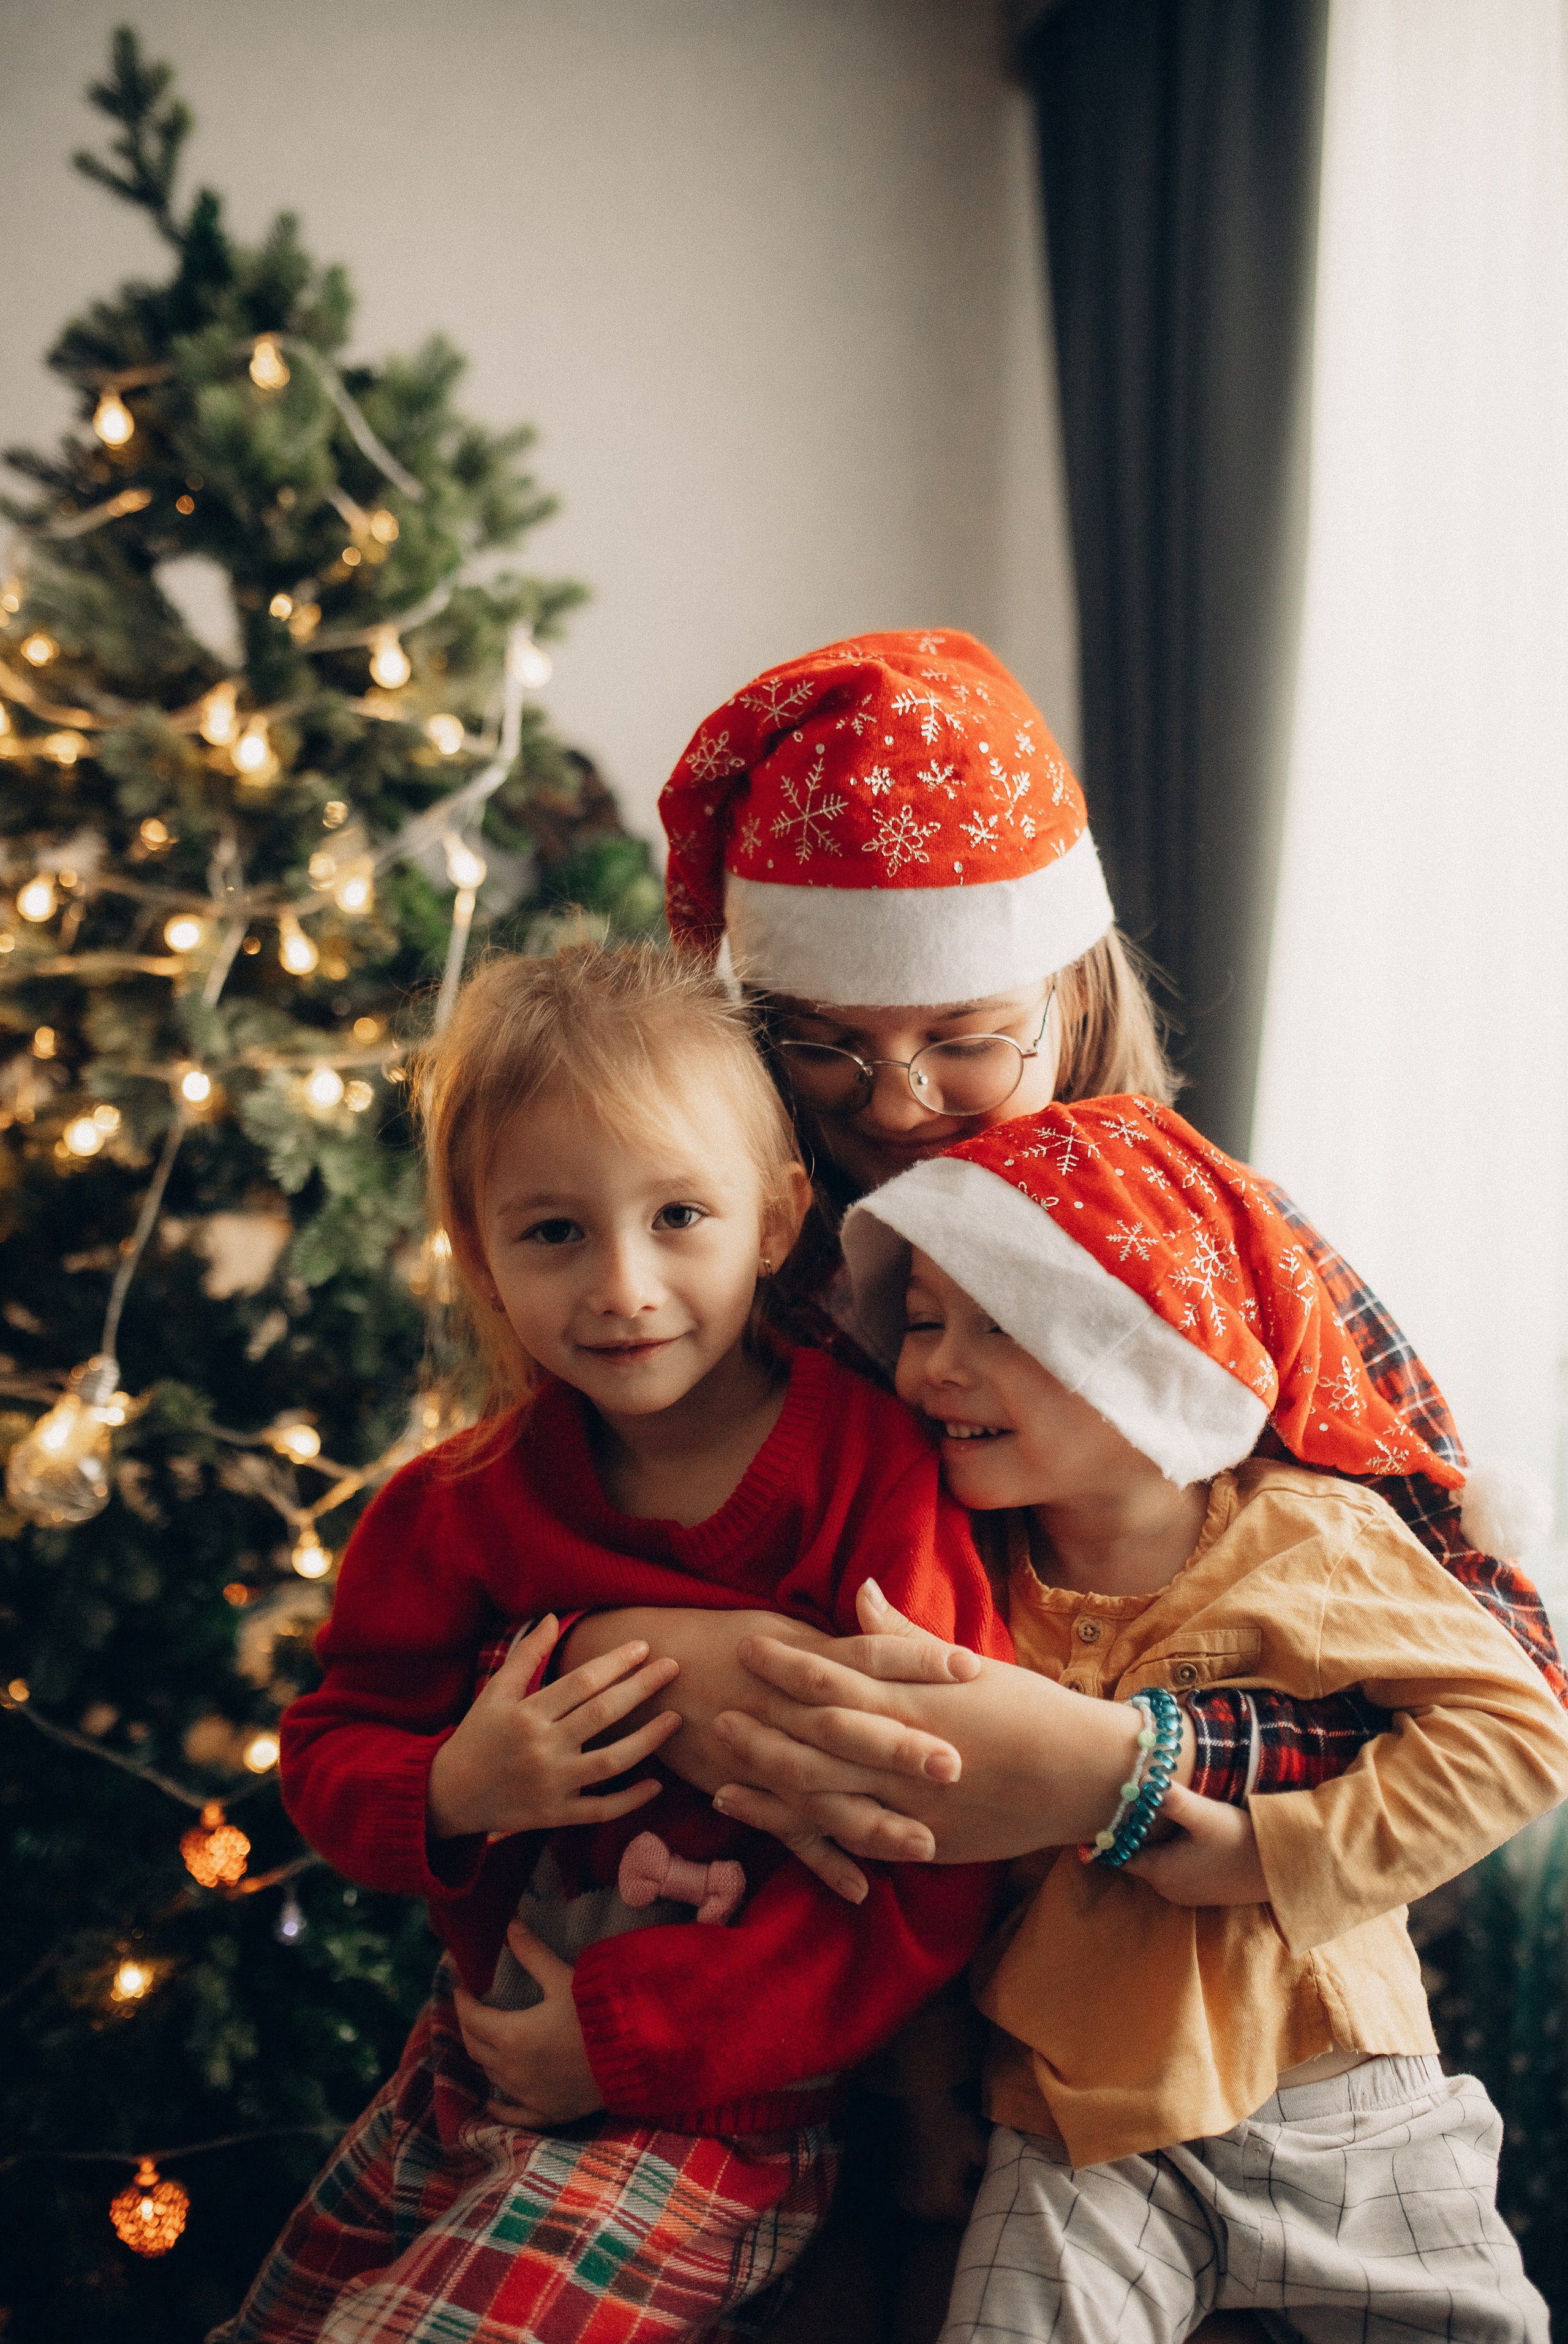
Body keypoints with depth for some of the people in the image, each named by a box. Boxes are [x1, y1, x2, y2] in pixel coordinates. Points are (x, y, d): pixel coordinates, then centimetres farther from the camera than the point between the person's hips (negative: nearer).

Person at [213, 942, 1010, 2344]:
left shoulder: (880, 1482, -18)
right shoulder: (471, 1505, -2)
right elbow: (329, 1751, 5)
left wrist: (633, 2031, -21)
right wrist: (449, 1792, -19)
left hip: (717, 2113, -6)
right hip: (475, 2060, 6)